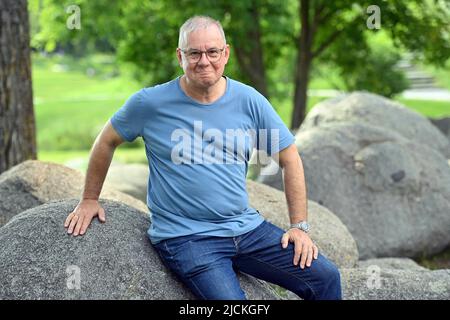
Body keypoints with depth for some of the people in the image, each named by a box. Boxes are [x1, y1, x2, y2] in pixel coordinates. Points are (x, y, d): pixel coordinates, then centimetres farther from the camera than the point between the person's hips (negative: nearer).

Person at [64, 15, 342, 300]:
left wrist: (300, 226, 2)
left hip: (248, 226, 4)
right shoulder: (150, 103, -6)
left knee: (326, 278, -4)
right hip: (184, 237, -3)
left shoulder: (249, 100, 0)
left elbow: (290, 159, 6)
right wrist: (89, 199, 15)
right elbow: (107, 141, 10)